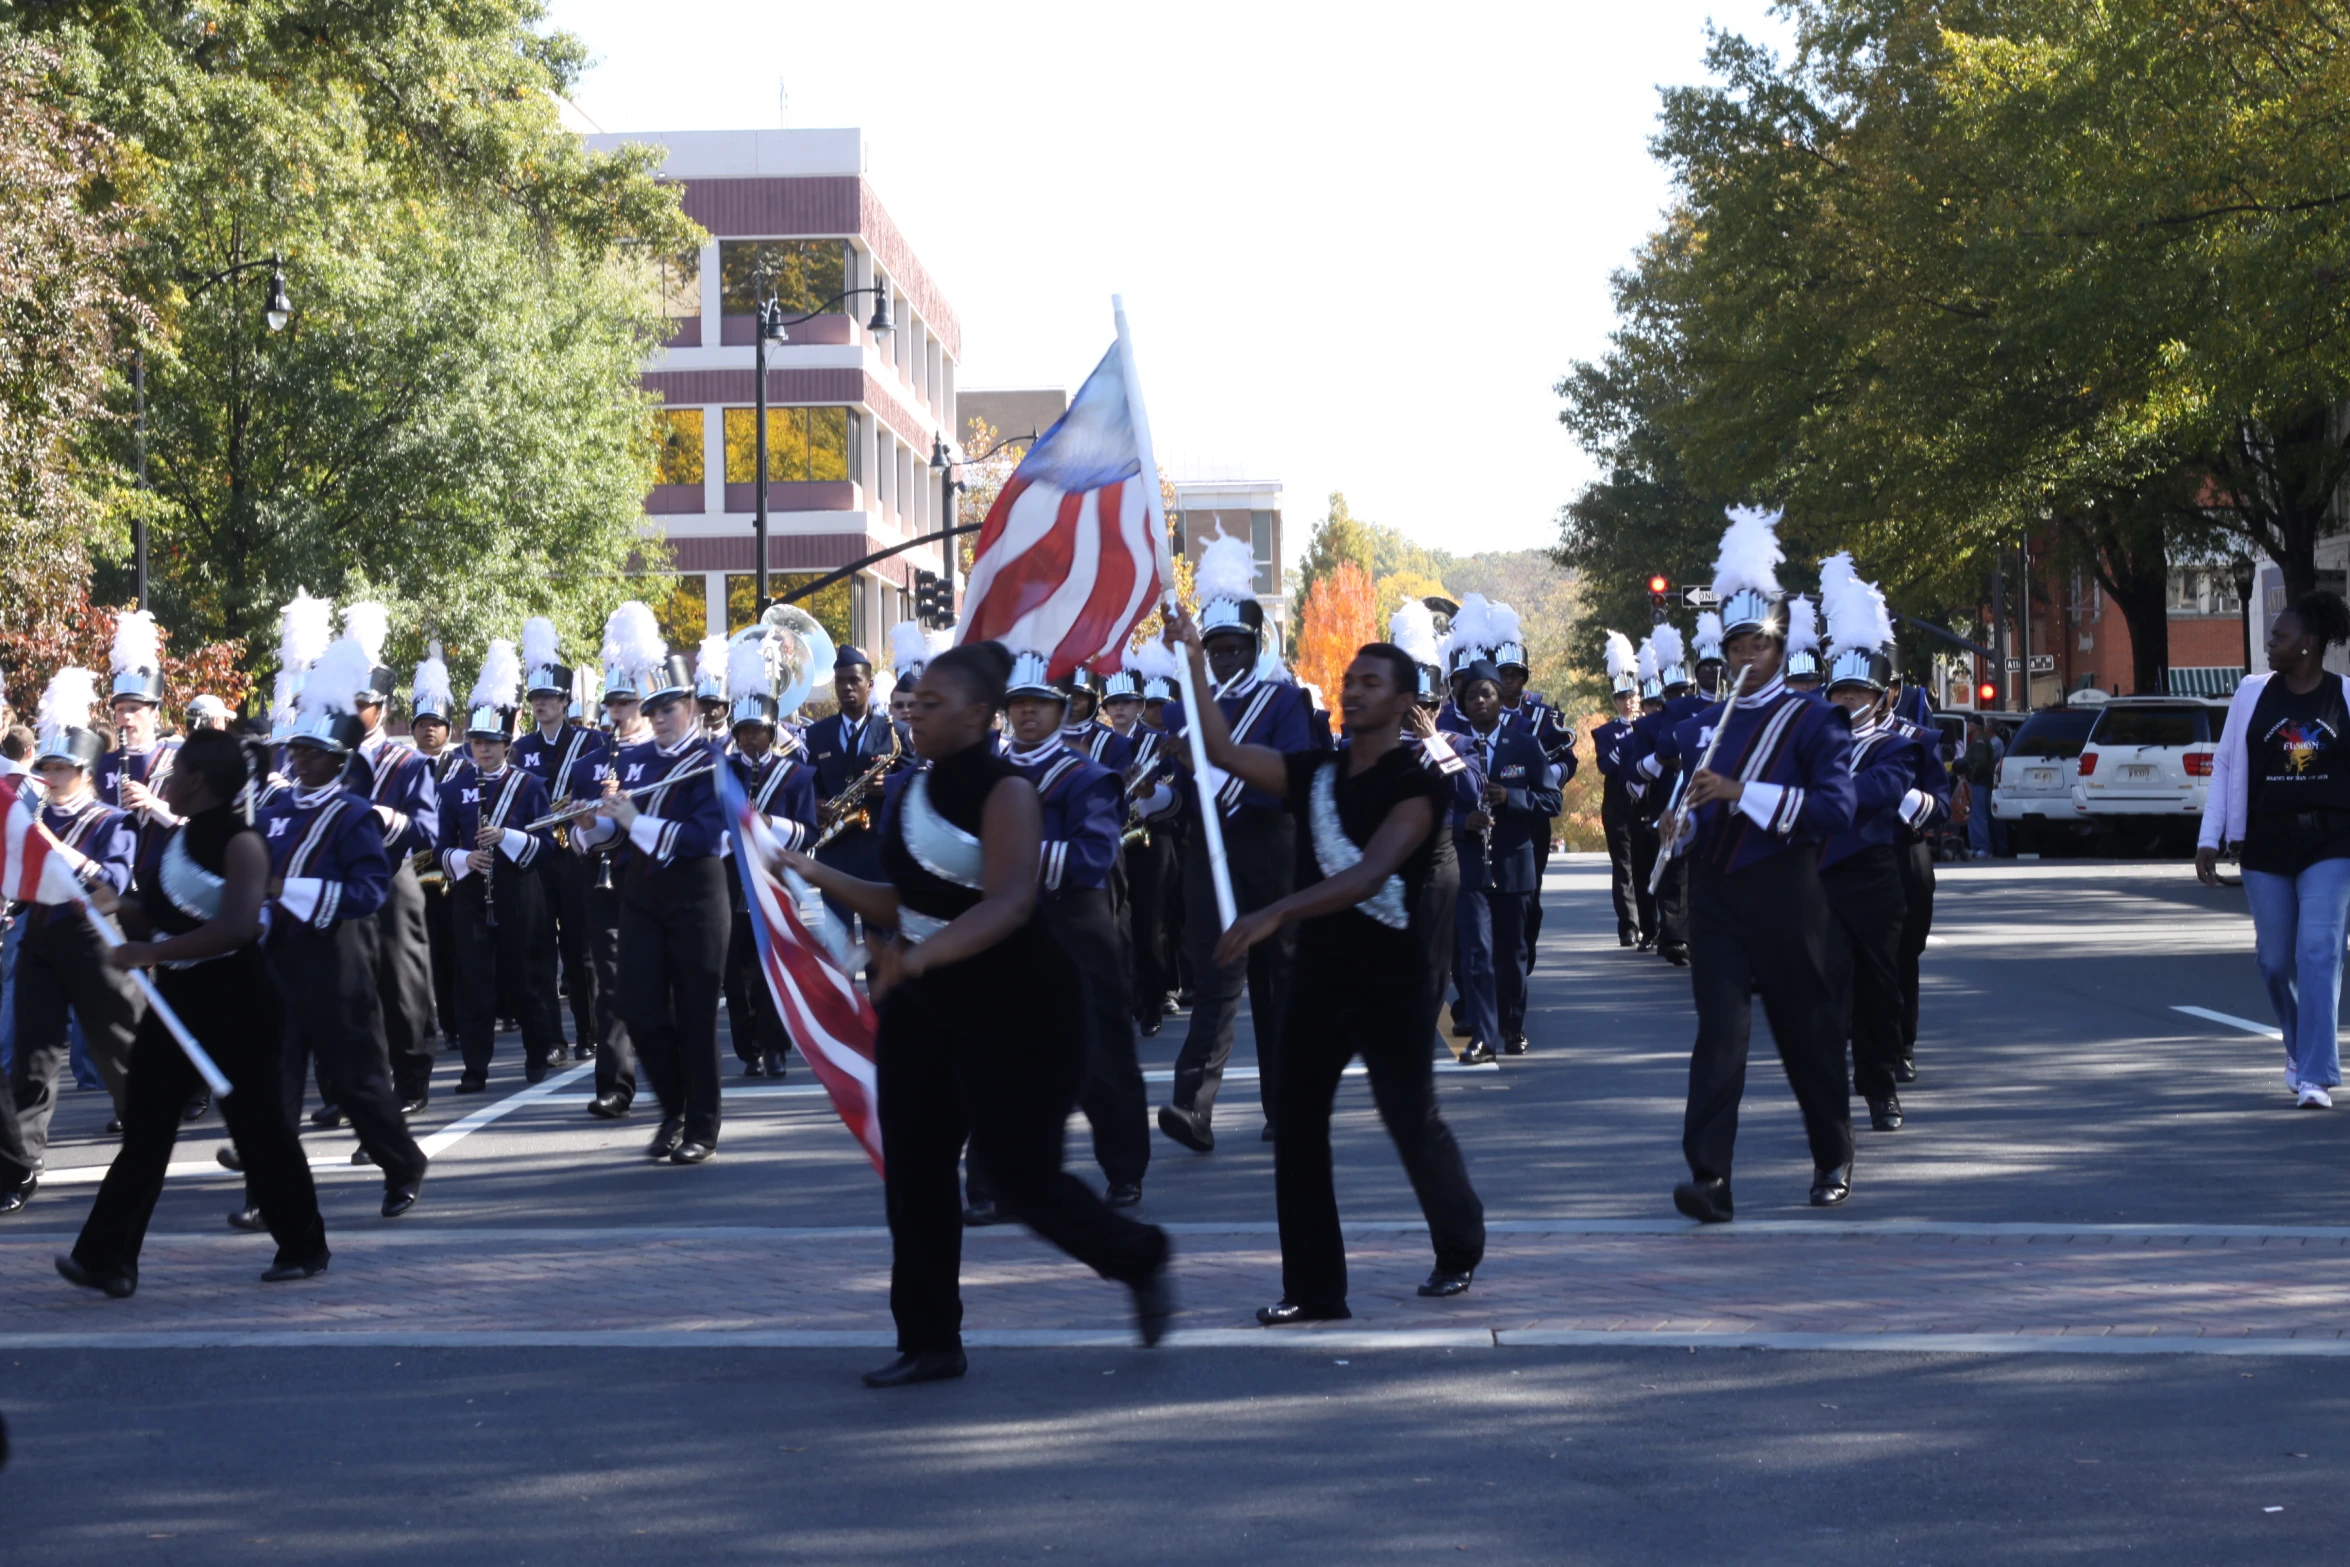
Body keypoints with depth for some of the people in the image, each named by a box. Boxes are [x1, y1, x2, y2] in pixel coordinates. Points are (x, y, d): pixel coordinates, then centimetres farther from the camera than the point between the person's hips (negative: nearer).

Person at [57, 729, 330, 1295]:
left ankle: (304, 1247, 15)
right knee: (144, 1128, 5)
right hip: (177, 1001, 8)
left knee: (257, 1125, 2)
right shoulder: (176, 838, 10)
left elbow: (236, 928, -28)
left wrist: (148, 952, -29)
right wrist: (119, 908, 0)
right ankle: (106, 1257, 8)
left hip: (234, 1007, -8)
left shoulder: (239, 843, -17)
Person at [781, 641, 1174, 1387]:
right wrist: (818, 874, 7)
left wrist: (921, 955, -42)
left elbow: (1008, 904, -30)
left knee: (1021, 1176, -6)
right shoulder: (917, 791, 8)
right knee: (915, 1173, 5)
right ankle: (929, 1341, 14)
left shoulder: (1005, 791, -16)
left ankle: (1141, 1260, 19)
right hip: (925, 1009, 8)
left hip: (1015, 1011, -8)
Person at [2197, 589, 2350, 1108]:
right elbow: (2225, 765, 6)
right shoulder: (2253, 694, 2)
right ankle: (2299, 1048, 34)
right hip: (2265, 848, 2)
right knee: (2276, 959, 8)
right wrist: (2209, 839, 2)